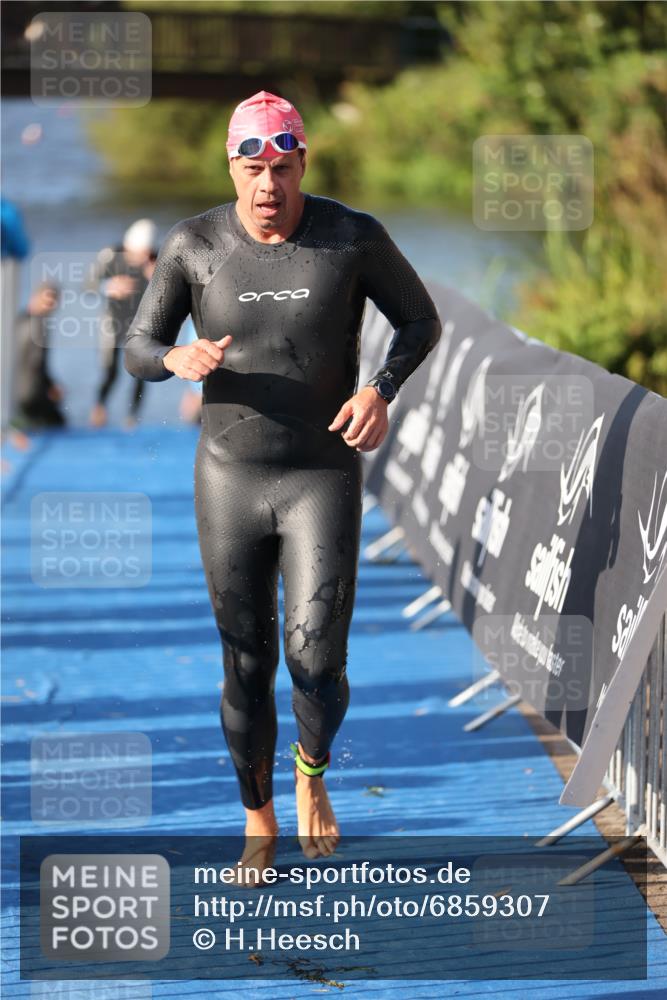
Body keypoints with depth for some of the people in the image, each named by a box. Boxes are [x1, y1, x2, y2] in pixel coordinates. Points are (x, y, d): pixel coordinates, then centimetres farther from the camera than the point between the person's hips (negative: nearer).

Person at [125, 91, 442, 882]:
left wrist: (381, 392, -16)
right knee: (247, 668, 8)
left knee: (317, 662, -13)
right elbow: (138, 354, 1)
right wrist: (178, 360, -26)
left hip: (324, 482, -1)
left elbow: (420, 321, 4)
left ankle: (312, 772, 23)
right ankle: (258, 823, 31)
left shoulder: (354, 237, -11)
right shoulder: (194, 245, -8)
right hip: (229, 482, 1)